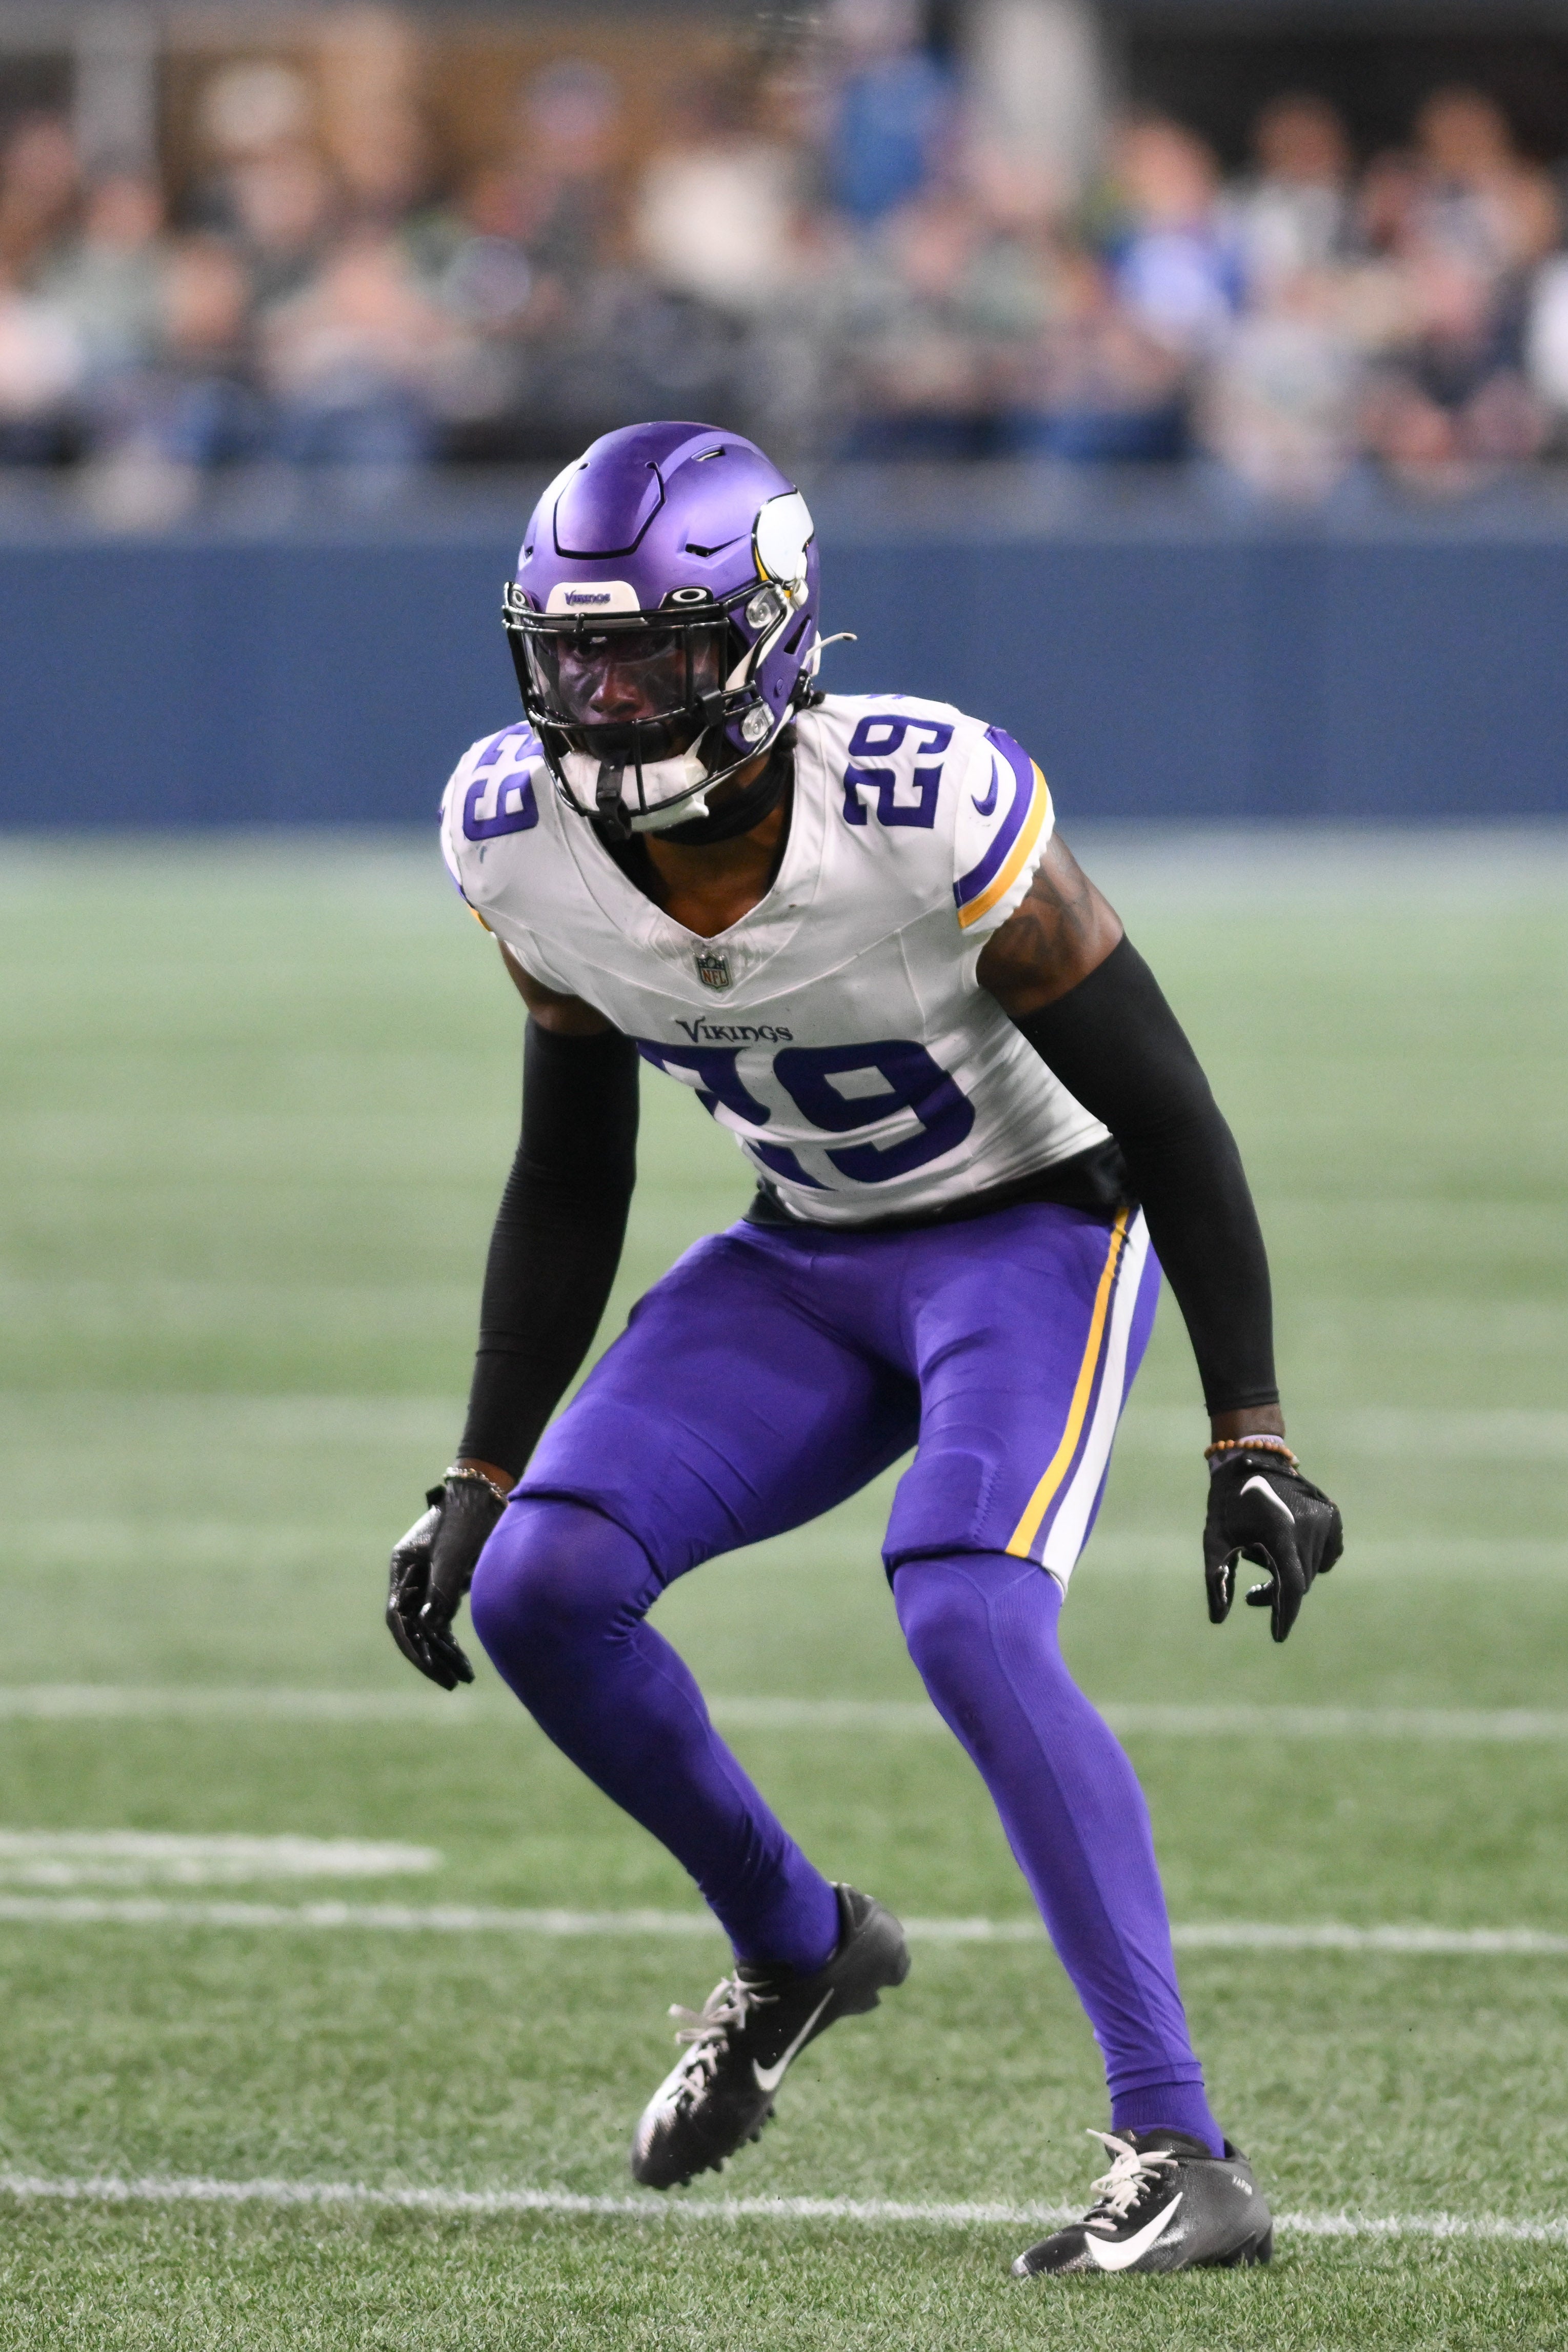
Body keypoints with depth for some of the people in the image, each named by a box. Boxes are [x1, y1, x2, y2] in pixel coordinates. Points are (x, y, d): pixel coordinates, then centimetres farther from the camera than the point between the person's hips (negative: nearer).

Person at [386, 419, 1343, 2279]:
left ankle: (1183, 2159, -29)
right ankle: (795, 1949, 15)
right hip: (809, 1264, 6)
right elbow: (568, 1181, 4)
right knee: (537, 1588, -13)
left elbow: (1168, 1117, -18)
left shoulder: (934, 815, -29)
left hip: (1040, 1233, -6)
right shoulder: (524, 841, -13)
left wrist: (1250, 1444, -19)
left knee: (968, 1616, -30)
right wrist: (481, 1479, 3)